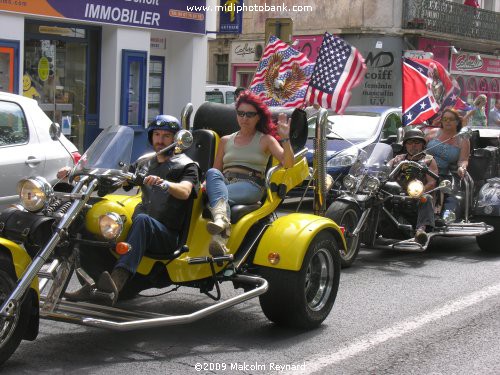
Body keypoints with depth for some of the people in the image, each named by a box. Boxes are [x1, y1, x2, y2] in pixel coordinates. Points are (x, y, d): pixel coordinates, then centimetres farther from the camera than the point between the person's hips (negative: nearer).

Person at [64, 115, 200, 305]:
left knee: (142, 220, -38)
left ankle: (116, 284, -56)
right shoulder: (145, 163, 25)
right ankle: (91, 284, -32)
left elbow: (184, 192, -15)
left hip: (169, 236, -6)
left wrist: (163, 184, -37)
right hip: (143, 232, 6)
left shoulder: (186, 165, 6)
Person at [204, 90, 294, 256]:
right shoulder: (225, 141, 27)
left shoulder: (265, 140, 16)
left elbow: (288, 164, 2)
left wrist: (285, 138, -13)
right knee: (212, 173, -34)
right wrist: (206, 183, 3)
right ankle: (222, 218, -62)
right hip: (224, 184, 3)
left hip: (251, 186, -3)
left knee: (215, 196, -35)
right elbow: (216, 170, 25)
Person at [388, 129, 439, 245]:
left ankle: (421, 229, -57)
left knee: (427, 199, -37)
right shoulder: (397, 160, 28)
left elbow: (432, 182, 3)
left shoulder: (428, 160, 19)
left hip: (418, 199, -2)